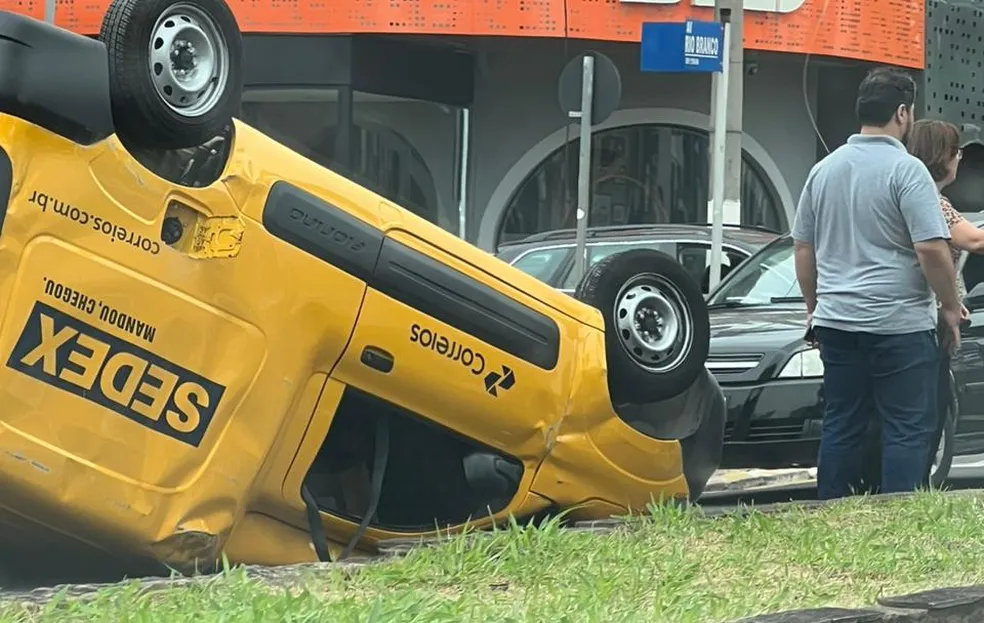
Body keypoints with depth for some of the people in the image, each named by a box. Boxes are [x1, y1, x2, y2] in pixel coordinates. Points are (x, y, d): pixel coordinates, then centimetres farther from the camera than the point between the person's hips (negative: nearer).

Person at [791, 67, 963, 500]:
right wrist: (950, 306, -4)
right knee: (907, 431, -2)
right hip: (898, 323, -6)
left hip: (835, 320, 7)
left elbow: (803, 248, 16)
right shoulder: (906, 170, -11)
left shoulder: (824, 170, 10)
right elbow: (931, 248, -16)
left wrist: (814, 305, 26)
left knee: (841, 427, 11)